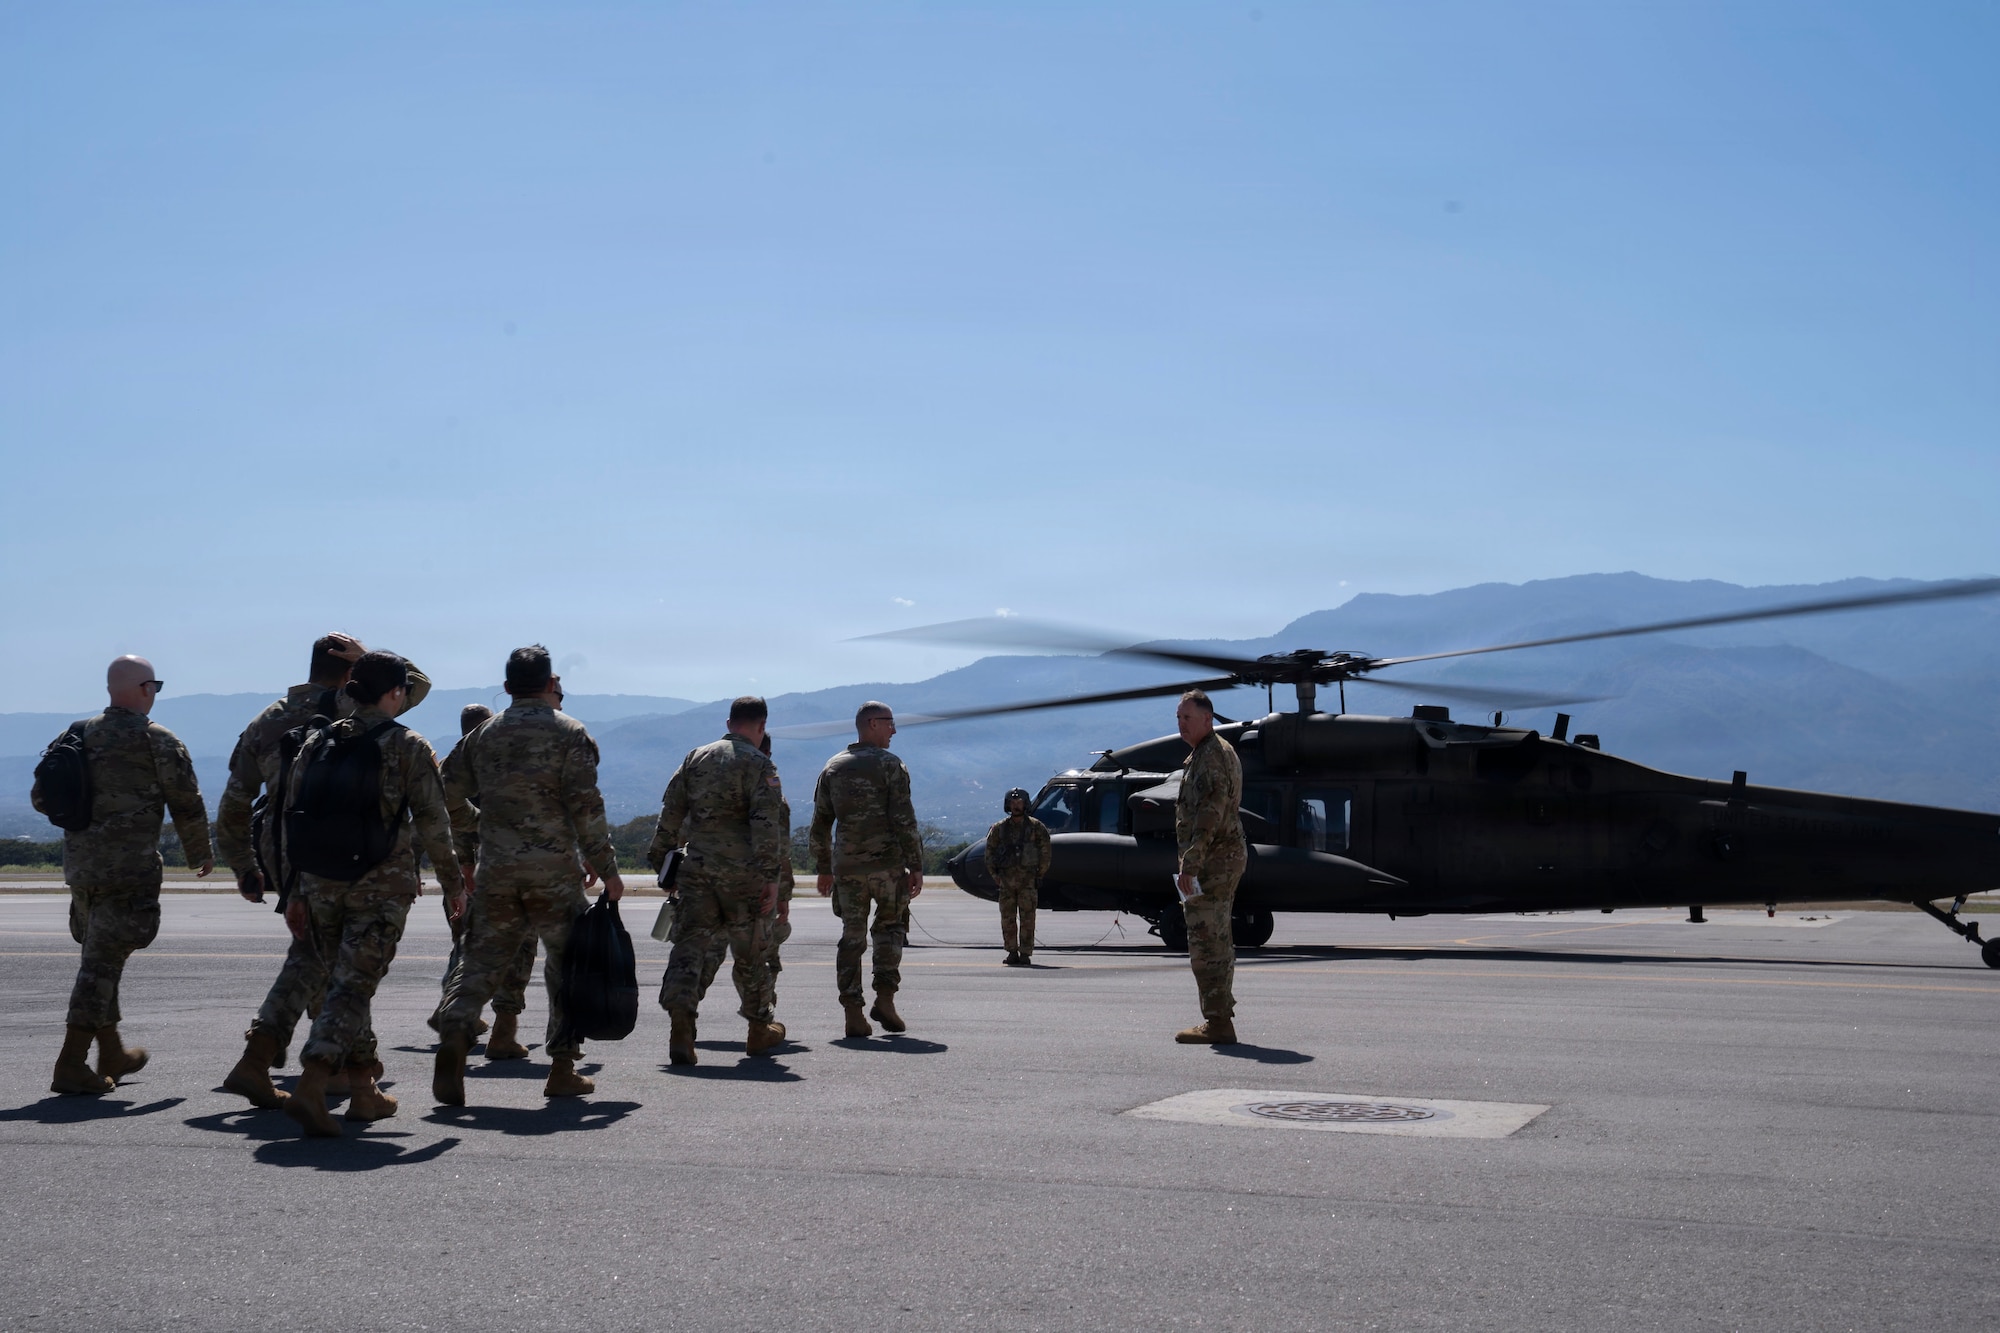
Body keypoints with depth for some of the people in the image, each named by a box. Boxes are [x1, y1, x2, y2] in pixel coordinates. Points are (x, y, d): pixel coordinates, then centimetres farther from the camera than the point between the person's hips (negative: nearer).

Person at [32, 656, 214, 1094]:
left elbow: (41, 797, 13)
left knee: (100, 957, 18)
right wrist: (201, 854, 12)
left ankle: (112, 1055, 29)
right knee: (102, 961, -5)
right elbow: (187, 804, -3)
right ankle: (71, 1065, -8)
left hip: (79, 863, 7)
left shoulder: (78, 734, 11)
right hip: (129, 868, -7)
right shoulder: (157, 741, -7)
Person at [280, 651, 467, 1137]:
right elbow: (432, 822, -5)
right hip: (381, 882, -5)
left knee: (346, 980, 17)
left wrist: (295, 890, 14)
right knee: (353, 985, -4)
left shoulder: (317, 741, 8)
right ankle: (310, 1087, -18)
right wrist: (453, 882, 7)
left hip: (320, 880, 5)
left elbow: (292, 816, 9)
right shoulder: (408, 746, -5)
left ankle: (363, 1091, 23)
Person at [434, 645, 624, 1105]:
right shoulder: (569, 733, -3)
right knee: (566, 961, 9)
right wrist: (606, 868, -5)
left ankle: (454, 1032, -16)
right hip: (554, 868, -3)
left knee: (485, 959, 8)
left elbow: (458, 800, 14)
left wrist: (466, 859, 25)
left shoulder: (484, 734, 11)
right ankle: (562, 1068, 10)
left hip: (495, 868, 3)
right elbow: (585, 806, -9)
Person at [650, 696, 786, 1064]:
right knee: (749, 950, 11)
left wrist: (660, 858, 19)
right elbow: (766, 823, -13)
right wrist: (771, 876, -14)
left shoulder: (695, 758, 11)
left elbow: (671, 812, 12)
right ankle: (760, 1028, 25)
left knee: (690, 943, 1)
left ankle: (681, 1026, -18)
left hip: (697, 868, 3)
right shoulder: (760, 765, -4)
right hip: (743, 872, -3)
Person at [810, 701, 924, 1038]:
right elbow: (904, 821, -10)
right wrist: (916, 866, -7)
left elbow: (820, 824, 12)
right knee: (890, 926, 14)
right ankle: (885, 997, 0)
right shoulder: (890, 765, -4)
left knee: (852, 937, 6)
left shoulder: (832, 768, 11)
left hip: (847, 867, 3)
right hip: (887, 863, -3)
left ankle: (853, 1013, 0)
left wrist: (823, 869, 18)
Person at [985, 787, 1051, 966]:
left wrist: (1038, 875, 1)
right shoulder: (999, 828, 6)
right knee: (1007, 918, 4)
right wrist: (995, 875, 6)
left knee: (1027, 918, -5)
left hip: (1027, 879, -2)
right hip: (1006, 879, 2)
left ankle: (1025, 954, -1)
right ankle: (1012, 952, 12)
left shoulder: (1036, 827, 1)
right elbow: (990, 851, 12)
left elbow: (1045, 852, 4)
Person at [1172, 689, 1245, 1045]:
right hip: (1228, 856, 11)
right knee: (1217, 939, 15)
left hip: (1211, 860, -11)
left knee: (1206, 939, -10)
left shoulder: (1211, 756, -15)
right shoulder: (1221, 752, 19)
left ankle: (1217, 1023, -10)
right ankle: (1221, 1017, 21)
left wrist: (1189, 865, -24)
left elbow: (1209, 816, -23)